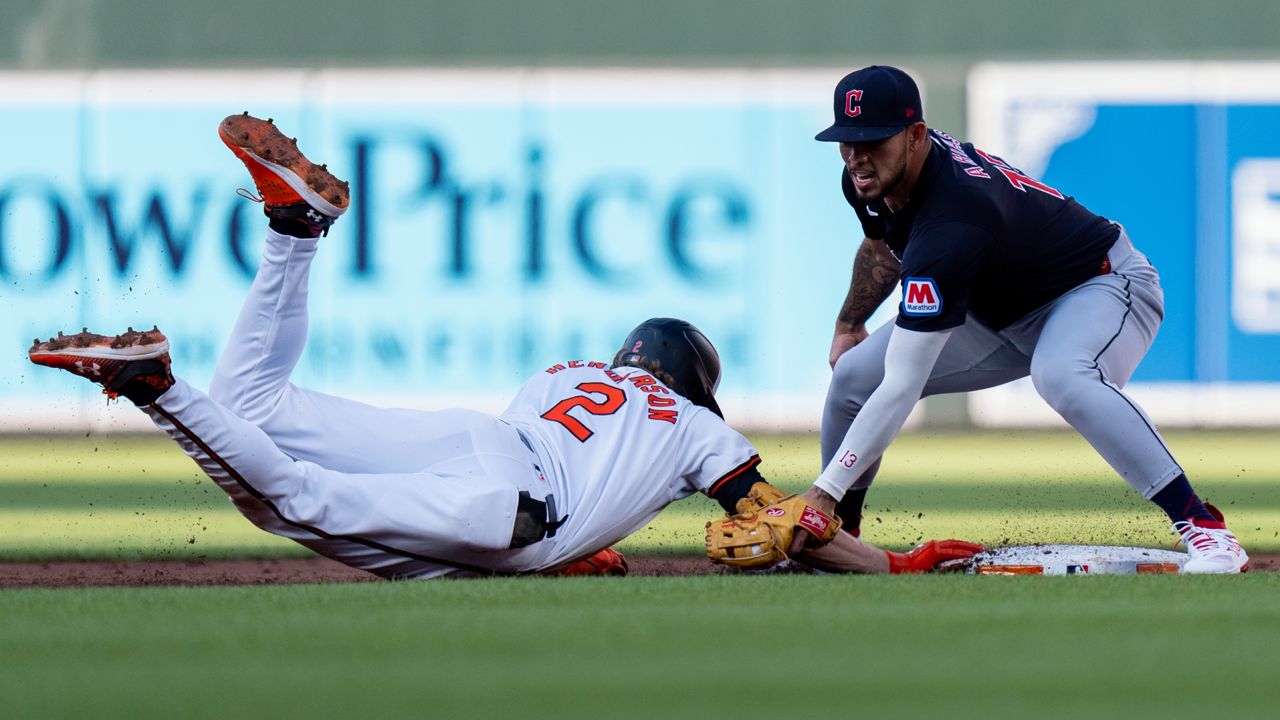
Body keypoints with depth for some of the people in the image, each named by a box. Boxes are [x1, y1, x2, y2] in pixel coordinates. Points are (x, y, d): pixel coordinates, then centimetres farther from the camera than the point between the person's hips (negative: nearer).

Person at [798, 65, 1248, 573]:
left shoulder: (949, 226, -39)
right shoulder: (869, 180, -14)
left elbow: (900, 389, -40)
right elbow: (882, 248, 16)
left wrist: (825, 491, -40)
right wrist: (848, 326, 24)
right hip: (1000, 311, 9)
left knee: (1060, 376, -42)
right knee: (854, 374, -1)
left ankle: (1204, 528, -39)